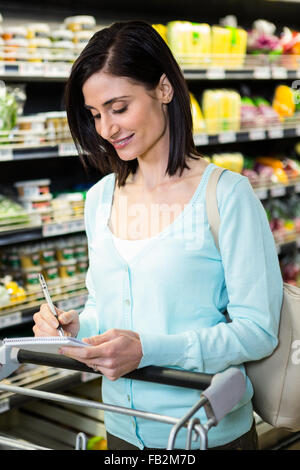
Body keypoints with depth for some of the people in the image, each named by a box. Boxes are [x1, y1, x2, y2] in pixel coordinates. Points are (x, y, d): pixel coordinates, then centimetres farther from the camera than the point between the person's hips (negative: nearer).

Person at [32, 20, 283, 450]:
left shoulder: (228, 194, -15)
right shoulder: (100, 198, 3)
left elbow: (259, 330, -16)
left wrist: (147, 350, -26)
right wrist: (77, 326, -9)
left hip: (211, 431, -5)